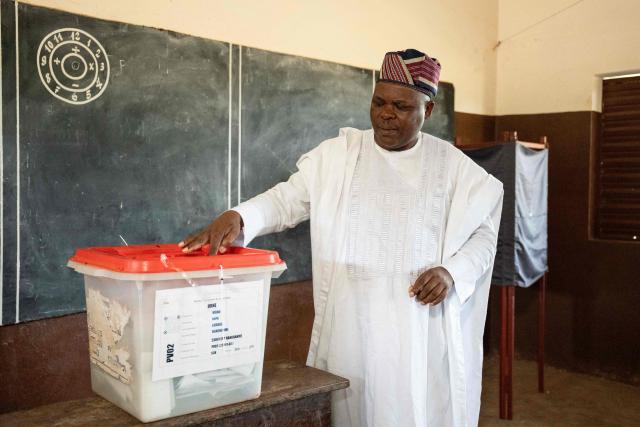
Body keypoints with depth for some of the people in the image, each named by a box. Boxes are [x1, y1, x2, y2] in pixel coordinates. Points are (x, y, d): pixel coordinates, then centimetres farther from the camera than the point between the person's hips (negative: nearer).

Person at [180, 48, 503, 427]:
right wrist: (236, 217, -24)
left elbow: (483, 232, 8)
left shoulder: (453, 166, 4)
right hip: (351, 321, 0)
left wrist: (451, 272, -10)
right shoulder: (339, 155, 2)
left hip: (424, 323, 1)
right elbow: (287, 199, -4)